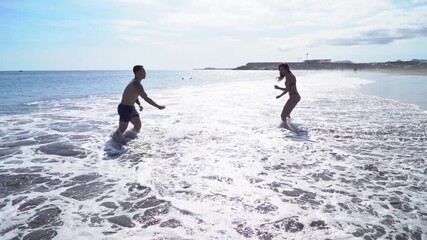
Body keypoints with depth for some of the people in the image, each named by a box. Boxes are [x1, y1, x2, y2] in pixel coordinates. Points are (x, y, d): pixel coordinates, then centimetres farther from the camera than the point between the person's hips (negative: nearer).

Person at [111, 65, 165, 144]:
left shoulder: (135, 82, 8)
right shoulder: (136, 84, -24)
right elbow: (146, 98, -25)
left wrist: (139, 104, 10)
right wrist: (158, 106, -19)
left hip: (131, 108, 10)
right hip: (125, 108, -10)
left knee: (138, 125, 12)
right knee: (122, 129, -1)